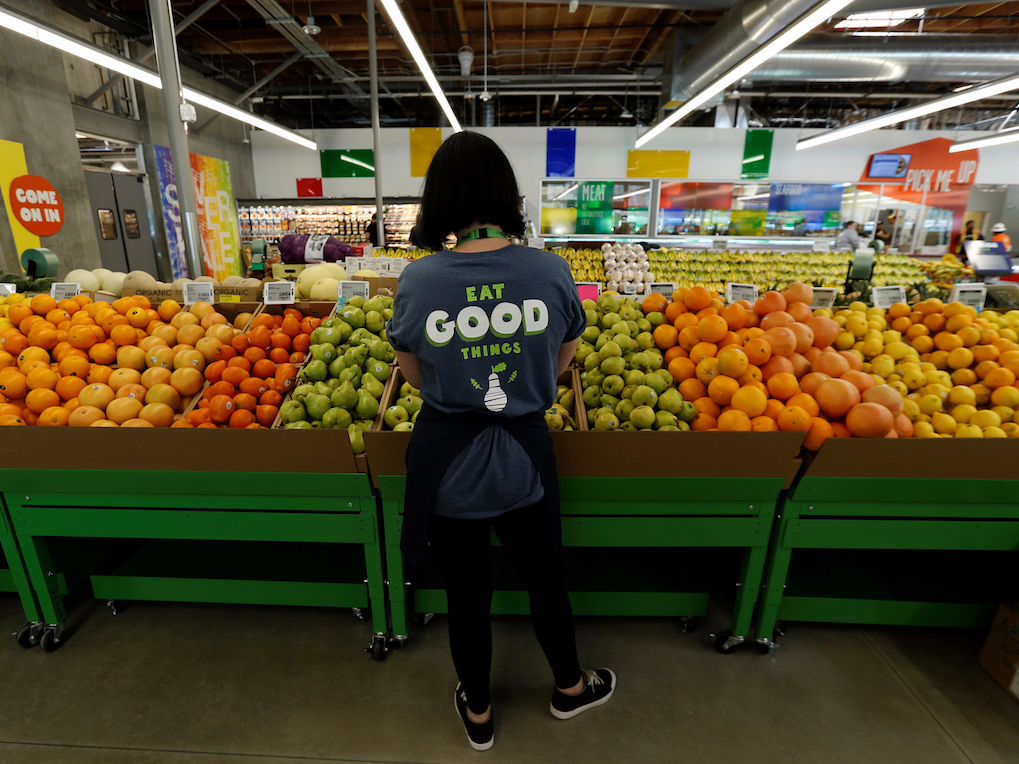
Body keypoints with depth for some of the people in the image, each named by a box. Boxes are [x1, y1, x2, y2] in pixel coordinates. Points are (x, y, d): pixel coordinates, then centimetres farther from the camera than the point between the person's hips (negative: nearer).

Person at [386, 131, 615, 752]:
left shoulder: (418, 280, -14)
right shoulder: (552, 271, -13)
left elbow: (415, 375, 0)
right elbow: (561, 365, 1)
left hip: (448, 462, 0)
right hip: (525, 456, 1)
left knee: (467, 595, 21)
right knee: (545, 578, 26)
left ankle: (478, 712, 49)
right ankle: (571, 687, 54)